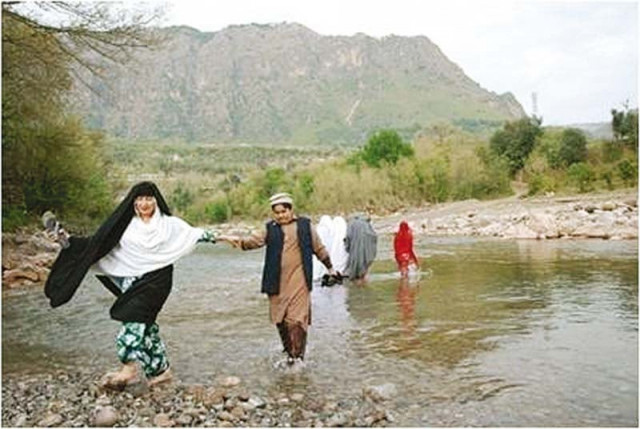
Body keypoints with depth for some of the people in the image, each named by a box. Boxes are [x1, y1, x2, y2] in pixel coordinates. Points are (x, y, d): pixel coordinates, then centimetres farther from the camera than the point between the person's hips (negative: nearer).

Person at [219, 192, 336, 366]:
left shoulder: (305, 225, 8)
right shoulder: (270, 229, 11)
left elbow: (319, 248, 15)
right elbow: (255, 240, -2)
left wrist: (330, 267, 21)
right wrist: (238, 241, -22)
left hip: (299, 280, -2)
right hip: (277, 283, 3)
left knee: (296, 319, -8)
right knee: (280, 319, 7)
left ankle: (298, 355, 1)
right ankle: (289, 353, 22)